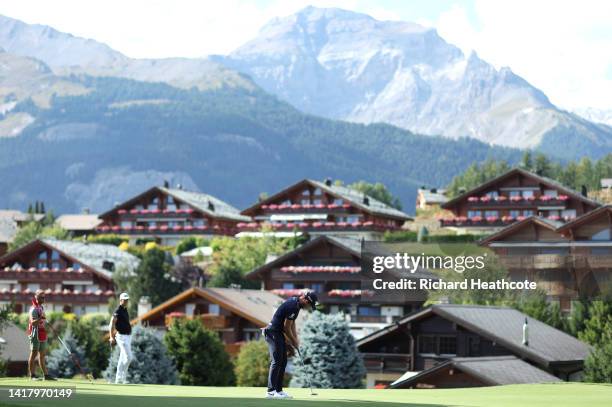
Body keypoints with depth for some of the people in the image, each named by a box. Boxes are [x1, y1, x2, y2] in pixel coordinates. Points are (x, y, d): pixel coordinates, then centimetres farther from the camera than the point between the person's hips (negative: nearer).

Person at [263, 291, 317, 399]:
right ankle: (271, 391, -14)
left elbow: (292, 322, 18)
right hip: (273, 333, -10)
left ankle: (278, 390, 11)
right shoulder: (293, 306, -22)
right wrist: (293, 341, -4)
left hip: (279, 333, 10)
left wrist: (295, 339, 12)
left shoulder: (296, 303, 10)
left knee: (283, 362, 10)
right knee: (276, 362, -12)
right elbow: (286, 326, -18)